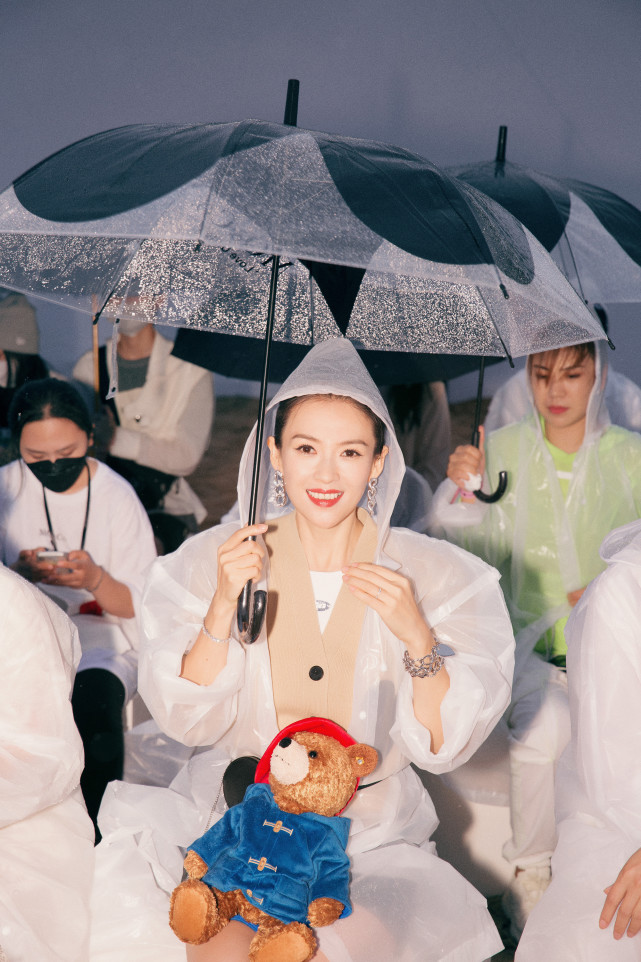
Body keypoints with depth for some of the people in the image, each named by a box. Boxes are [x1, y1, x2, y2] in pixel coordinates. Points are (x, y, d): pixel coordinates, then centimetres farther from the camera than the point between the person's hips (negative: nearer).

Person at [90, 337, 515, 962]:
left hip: (370, 837, 0)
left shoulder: (433, 573, -3)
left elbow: (444, 747, -4)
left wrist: (417, 637, -19)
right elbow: (186, 722, -3)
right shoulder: (213, 559, -1)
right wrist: (223, 608, -17)